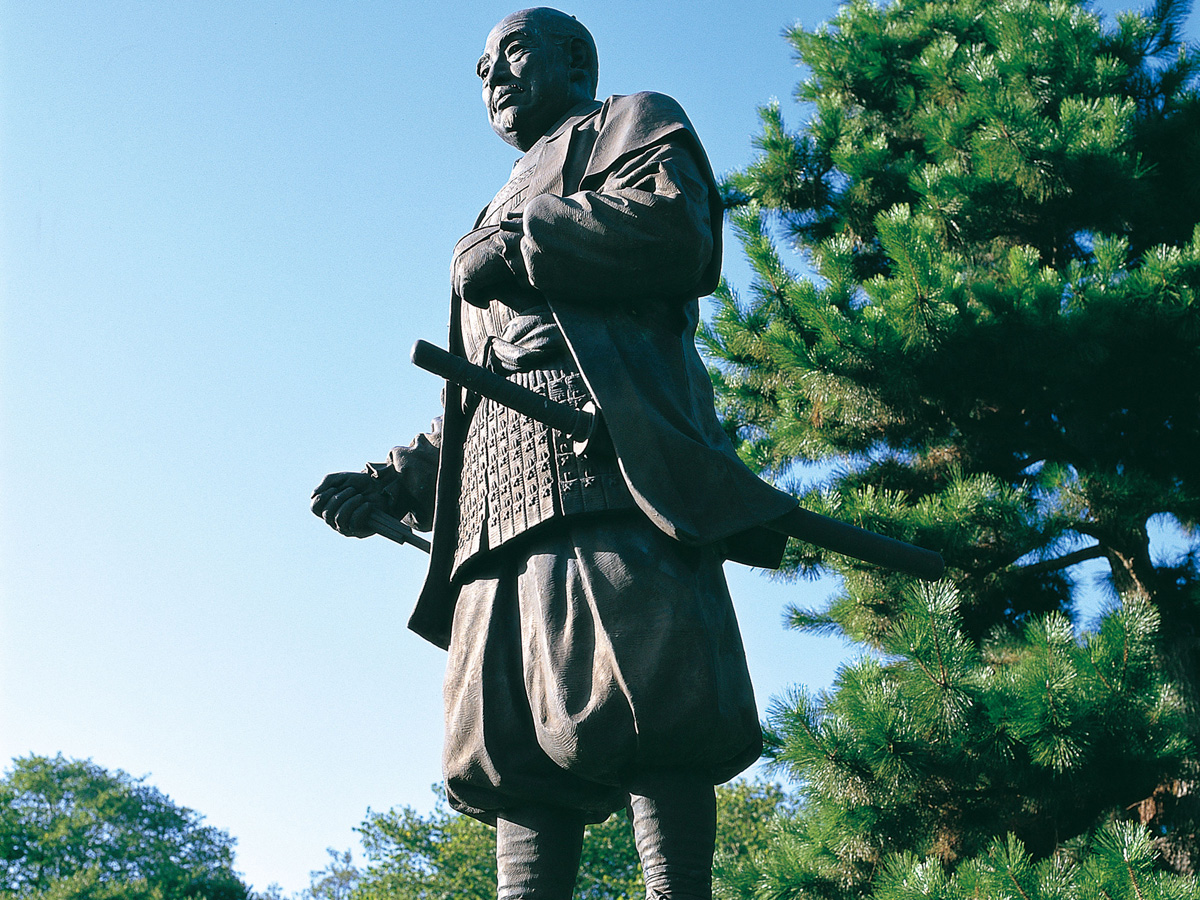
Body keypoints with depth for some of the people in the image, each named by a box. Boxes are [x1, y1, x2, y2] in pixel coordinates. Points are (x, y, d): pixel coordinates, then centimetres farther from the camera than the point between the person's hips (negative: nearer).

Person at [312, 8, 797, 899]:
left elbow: (674, 226, -5)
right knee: (511, 752, -5)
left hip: (605, 463, -7)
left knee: (635, 720, -19)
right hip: (496, 506, 8)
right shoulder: (503, 214, 41)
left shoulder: (632, 122, 21)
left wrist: (514, 241, 1)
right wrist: (392, 481, 20)